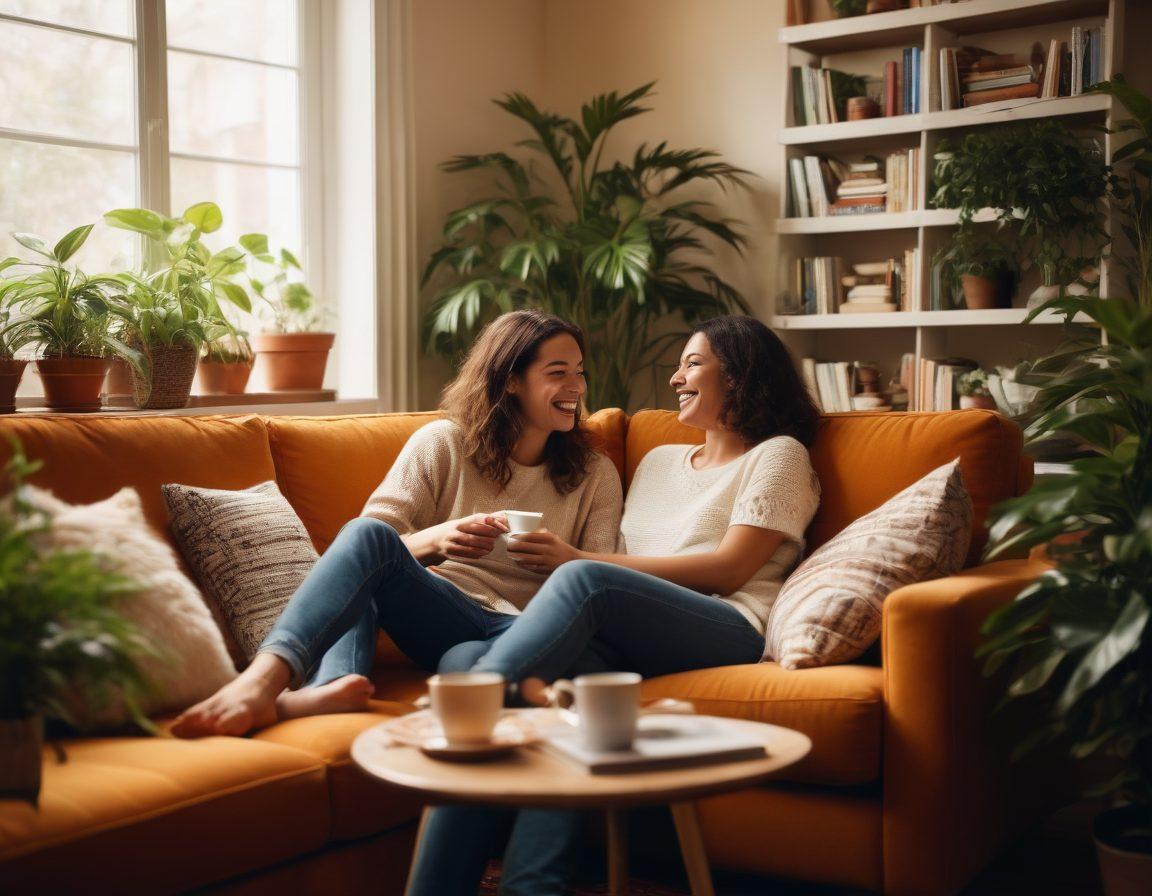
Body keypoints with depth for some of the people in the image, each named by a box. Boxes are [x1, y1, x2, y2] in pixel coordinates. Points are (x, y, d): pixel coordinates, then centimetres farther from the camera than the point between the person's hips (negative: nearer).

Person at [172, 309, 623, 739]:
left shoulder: (597, 476, 16)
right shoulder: (442, 443, 9)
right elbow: (371, 540, 0)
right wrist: (434, 541, -20)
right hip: (445, 616, -1)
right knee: (368, 534, -32)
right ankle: (264, 678, -56)